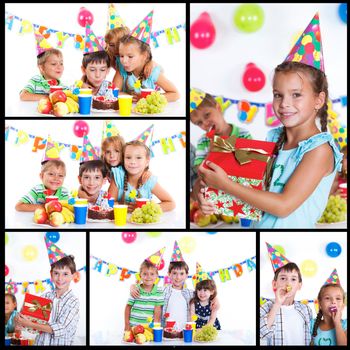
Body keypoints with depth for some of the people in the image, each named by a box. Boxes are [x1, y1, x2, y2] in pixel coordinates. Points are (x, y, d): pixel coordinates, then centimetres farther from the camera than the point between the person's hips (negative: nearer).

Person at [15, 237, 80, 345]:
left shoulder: (73, 301, -4)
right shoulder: (45, 296, 6)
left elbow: (61, 329, -12)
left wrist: (30, 324, -14)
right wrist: (21, 321, -12)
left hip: (61, 343, -2)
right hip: (40, 342, 2)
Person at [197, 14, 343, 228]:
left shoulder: (320, 150, -11)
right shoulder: (273, 137, 6)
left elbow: (284, 205, -16)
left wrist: (225, 184, -14)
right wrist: (212, 193, -6)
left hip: (291, 227, -4)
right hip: (256, 223, 4)